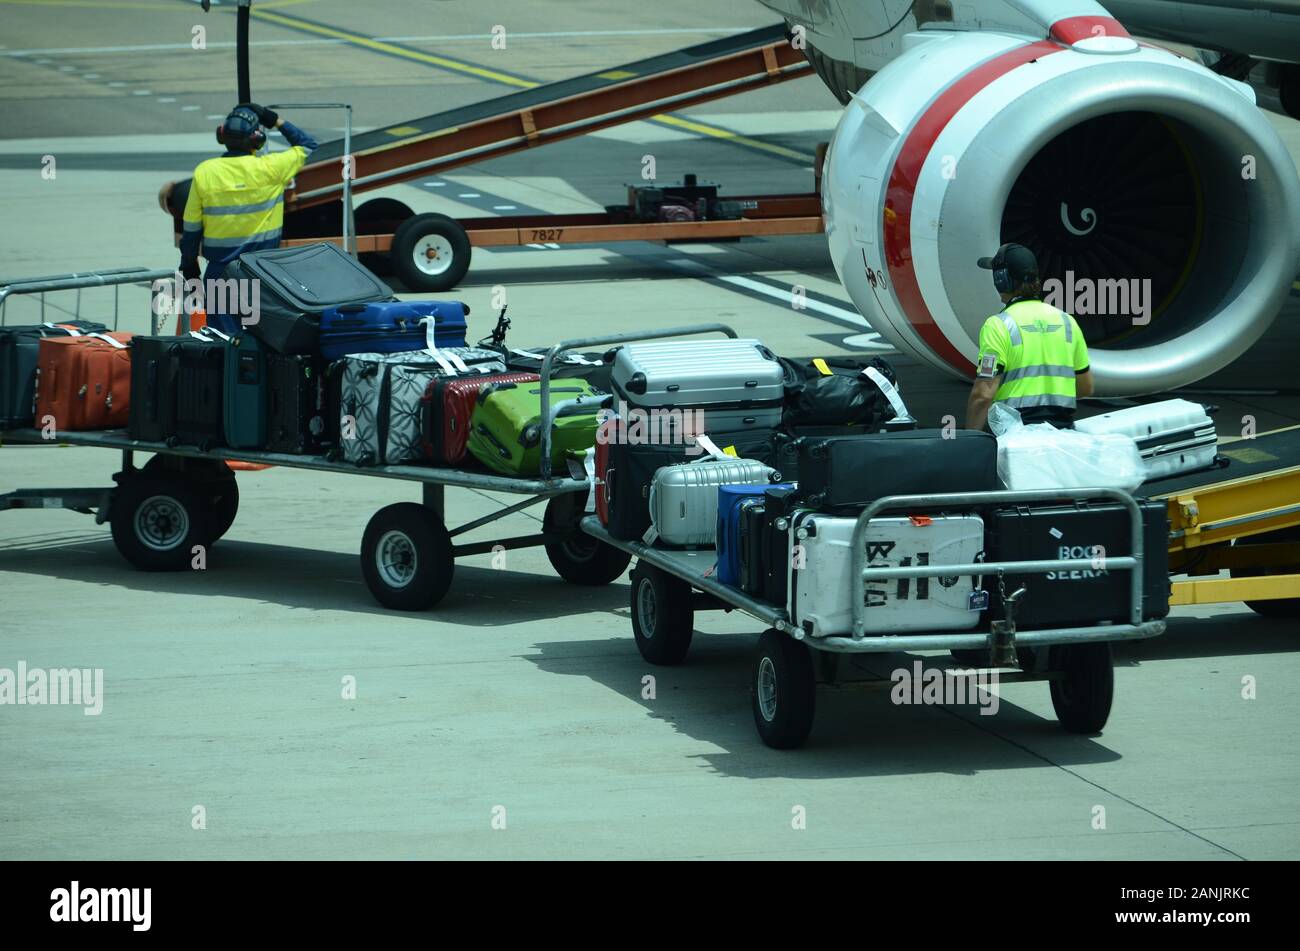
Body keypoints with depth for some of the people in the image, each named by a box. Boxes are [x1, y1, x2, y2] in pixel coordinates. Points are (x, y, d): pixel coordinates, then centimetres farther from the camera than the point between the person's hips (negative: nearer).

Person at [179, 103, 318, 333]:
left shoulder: (204, 172, -7)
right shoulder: (269, 168, -11)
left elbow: (191, 224, 0)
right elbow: (307, 145, 6)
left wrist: (188, 262, 12)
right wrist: (276, 121, 9)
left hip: (220, 265, 0)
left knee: (223, 329, 5)